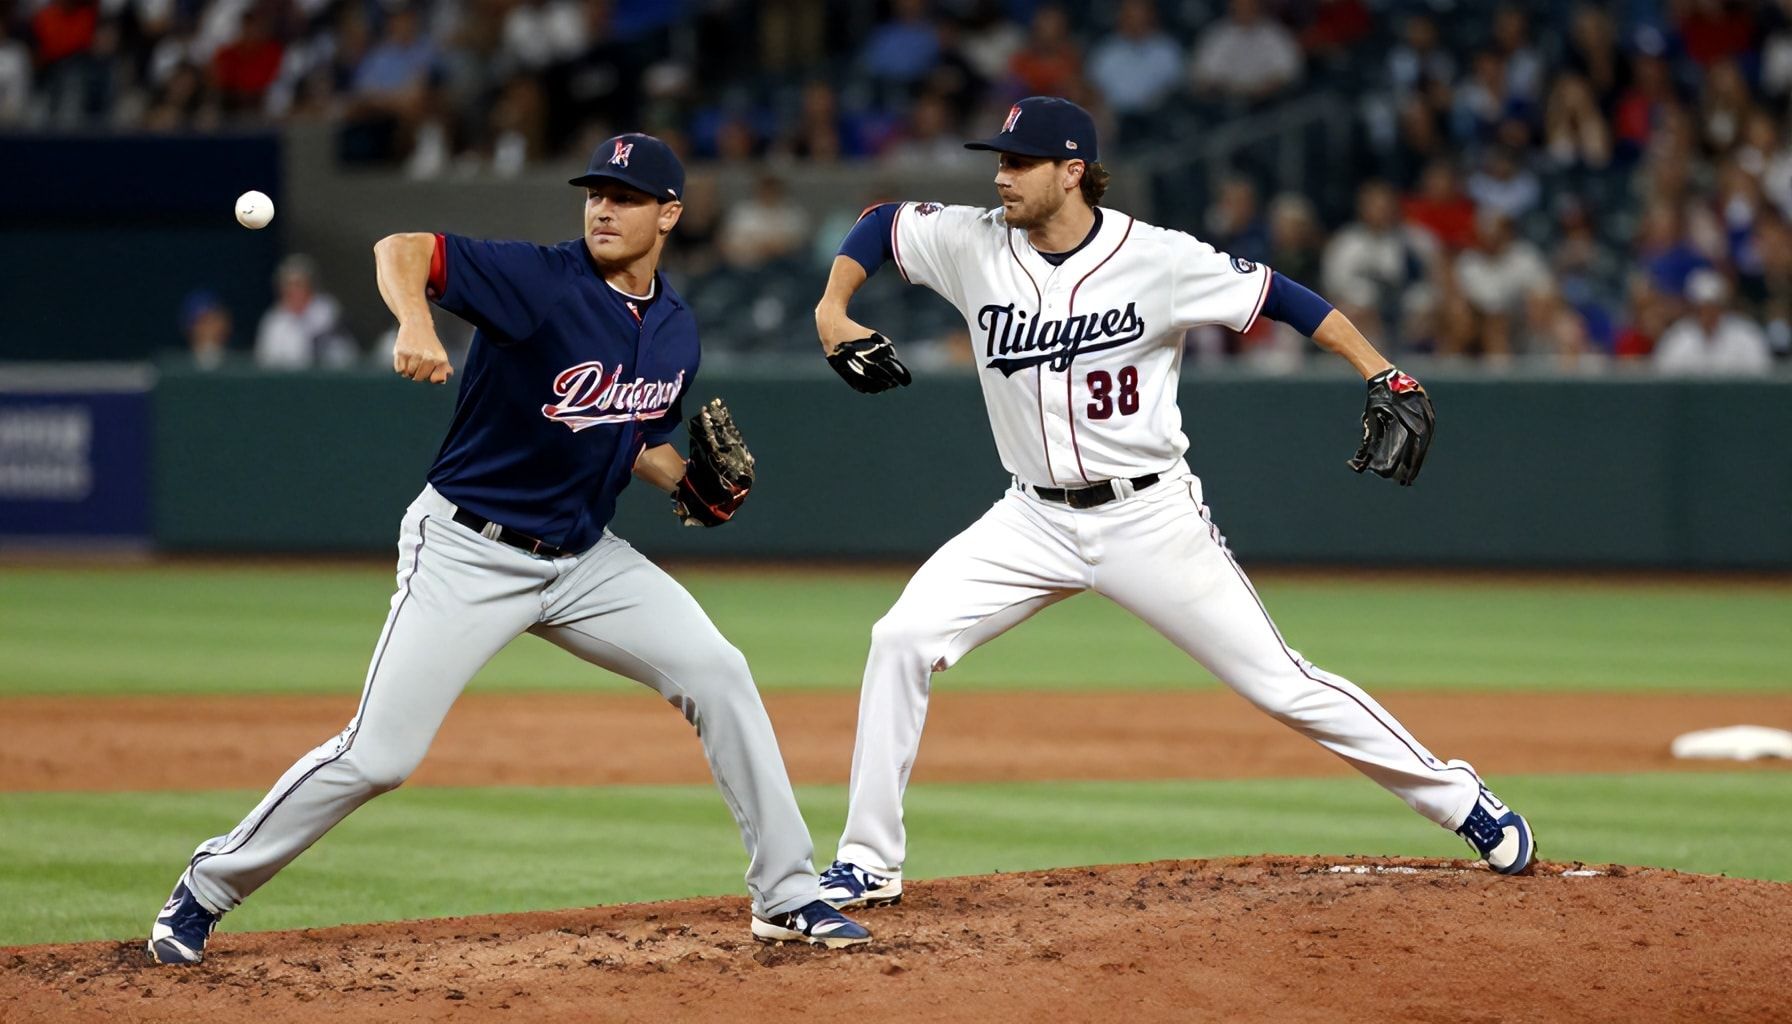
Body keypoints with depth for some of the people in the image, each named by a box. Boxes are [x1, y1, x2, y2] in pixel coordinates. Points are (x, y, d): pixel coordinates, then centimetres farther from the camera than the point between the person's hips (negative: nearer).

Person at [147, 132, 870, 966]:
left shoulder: (676, 331, 6)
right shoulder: (542, 281, -16)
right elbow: (401, 248, -26)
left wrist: (687, 482, 1)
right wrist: (416, 324, -46)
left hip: (583, 556, 6)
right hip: (467, 552, -6)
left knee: (718, 676, -6)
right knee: (378, 755, -10)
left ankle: (786, 896, 4)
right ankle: (207, 889, 8)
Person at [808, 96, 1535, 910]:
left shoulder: (1160, 261, -14)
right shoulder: (973, 245, -5)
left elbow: (1278, 296, -8)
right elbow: (878, 224, 10)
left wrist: (1386, 379, -17)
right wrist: (831, 315, -7)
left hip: (1152, 520, -4)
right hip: (1034, 521, 4)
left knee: (1278, 681, -3)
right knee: (903, 640, -12)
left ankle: (1461, 801, 13)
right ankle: (868, 864, -1)